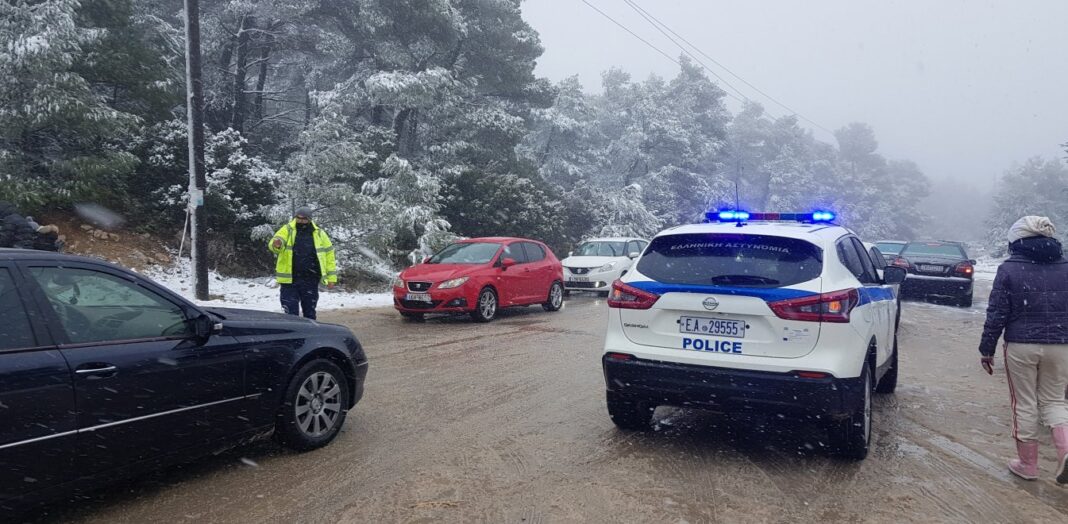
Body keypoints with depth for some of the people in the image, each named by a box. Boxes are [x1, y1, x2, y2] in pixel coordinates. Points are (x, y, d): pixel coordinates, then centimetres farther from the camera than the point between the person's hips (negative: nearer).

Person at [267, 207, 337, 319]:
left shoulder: (319, 234, 4)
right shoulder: (287, 230, 0)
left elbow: (328, 254, 8)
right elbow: (276, 241, -16)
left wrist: (331, 277, 3)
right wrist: (276, 245, -42)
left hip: (311, 281, 1)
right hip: (289, 281, -1)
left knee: (310, 313, 12)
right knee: (291, 313, 2)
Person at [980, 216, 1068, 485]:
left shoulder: (1009, 269, -7)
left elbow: (996, 315, -8)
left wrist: (987, 349, -1)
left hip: (1021, 346, -3)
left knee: (1025, 405, 8)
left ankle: (1028, 465, 15)